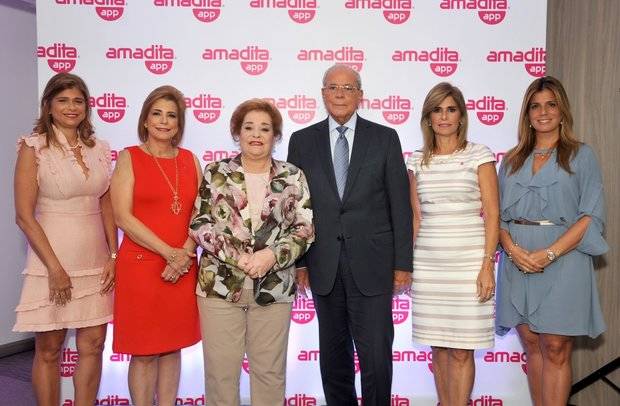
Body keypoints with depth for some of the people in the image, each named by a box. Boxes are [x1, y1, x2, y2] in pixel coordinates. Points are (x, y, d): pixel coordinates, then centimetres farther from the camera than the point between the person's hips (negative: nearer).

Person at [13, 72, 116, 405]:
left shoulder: (98, 148, 7)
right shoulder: (33, 148, -6)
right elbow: (24, 216, -10)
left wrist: (113, 256, 2)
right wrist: (55, 268, -13)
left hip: (96, 262, 4)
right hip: (52, 261, -4)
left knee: (93, 345, 9)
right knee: (49, 350, 8)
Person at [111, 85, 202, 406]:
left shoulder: (190, 160, 9)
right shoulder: (129, 158, -1)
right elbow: (123, 217, -9)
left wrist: (185, 254, -9)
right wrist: (169, 253, -14)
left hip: (183, 268, 4)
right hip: (141, 265, -3)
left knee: (172, 347, 12)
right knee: (144, 352, 4)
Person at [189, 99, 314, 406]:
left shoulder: (293, 177, 5)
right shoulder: (215, 173, 5)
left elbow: (305, 229, 0)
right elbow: (199, 224, 0)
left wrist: (271, 256, -16)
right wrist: (235, 255, -13)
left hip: (274, 288, 1)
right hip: (219, 285, 0)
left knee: (270, 370, 11)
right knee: (220, 369, 7)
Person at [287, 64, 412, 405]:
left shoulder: (385, 138, 2)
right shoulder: (302, 141, 6)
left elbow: (400, 205, 1)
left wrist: (403, 263, -2)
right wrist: (298, 260, 3)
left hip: (371, 262, -1)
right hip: (323, 265, 2)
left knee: (376, 353, -1)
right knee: (333, 352, 14)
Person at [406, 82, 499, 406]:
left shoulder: (479, 155, 0)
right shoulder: (417, 161, 10)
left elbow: (492, 214, -3)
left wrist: (487, 265, -10)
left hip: (467, 262, -3)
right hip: (427, 263, 3)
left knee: (461, 351, 0)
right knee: (438, 347, 10)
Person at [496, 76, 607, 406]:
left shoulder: (581, 156, 4)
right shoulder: (512, 160, 13)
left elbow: (592, 215, -5)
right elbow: (499, 214, 9)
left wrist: (549, 253, -15)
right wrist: (512, 248, -10)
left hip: (562, 262, -3)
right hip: (517, 263, 3)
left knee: (556, 350, -1)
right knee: (532, 346, 9)